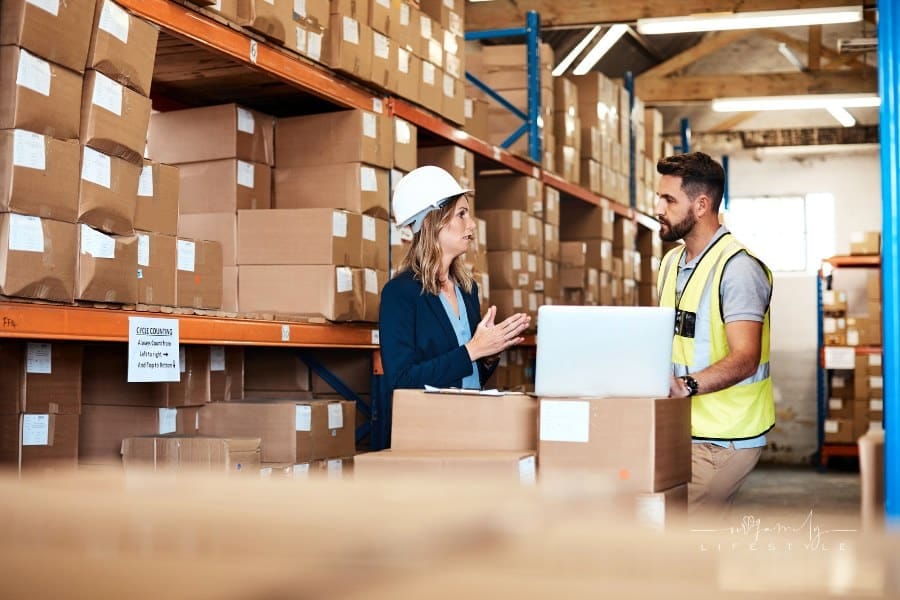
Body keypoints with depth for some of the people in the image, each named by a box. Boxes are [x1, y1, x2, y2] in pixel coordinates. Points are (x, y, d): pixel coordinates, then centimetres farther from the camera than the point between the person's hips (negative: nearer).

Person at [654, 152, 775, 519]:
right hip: (684, 429, 8)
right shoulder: (672, 262, 16)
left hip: (724, 438, -8)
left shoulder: (737, 268, -13)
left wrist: (687, 385, -38)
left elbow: (745, 359, -23)